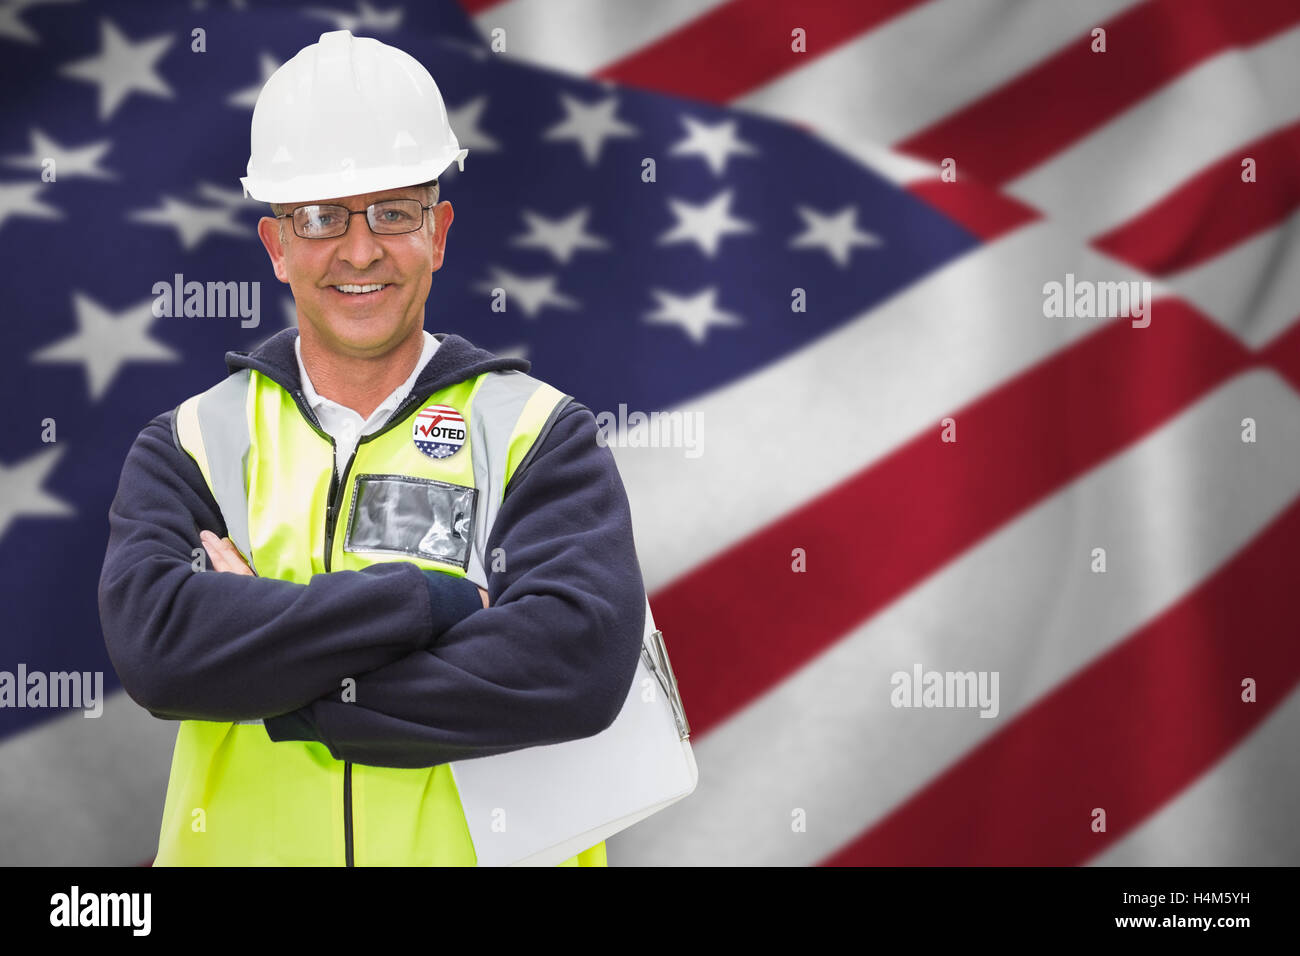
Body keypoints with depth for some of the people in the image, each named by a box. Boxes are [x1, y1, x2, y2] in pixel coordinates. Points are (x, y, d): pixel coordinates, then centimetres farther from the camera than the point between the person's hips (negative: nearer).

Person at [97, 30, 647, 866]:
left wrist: (278, 689, -19)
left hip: (486, 844, -1)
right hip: (243, 844, 1)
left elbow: (581, 662, -20)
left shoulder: (541, 436, -4)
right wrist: (428, 601, -21)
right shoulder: (190, 445, 1)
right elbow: (155, 640, -17)